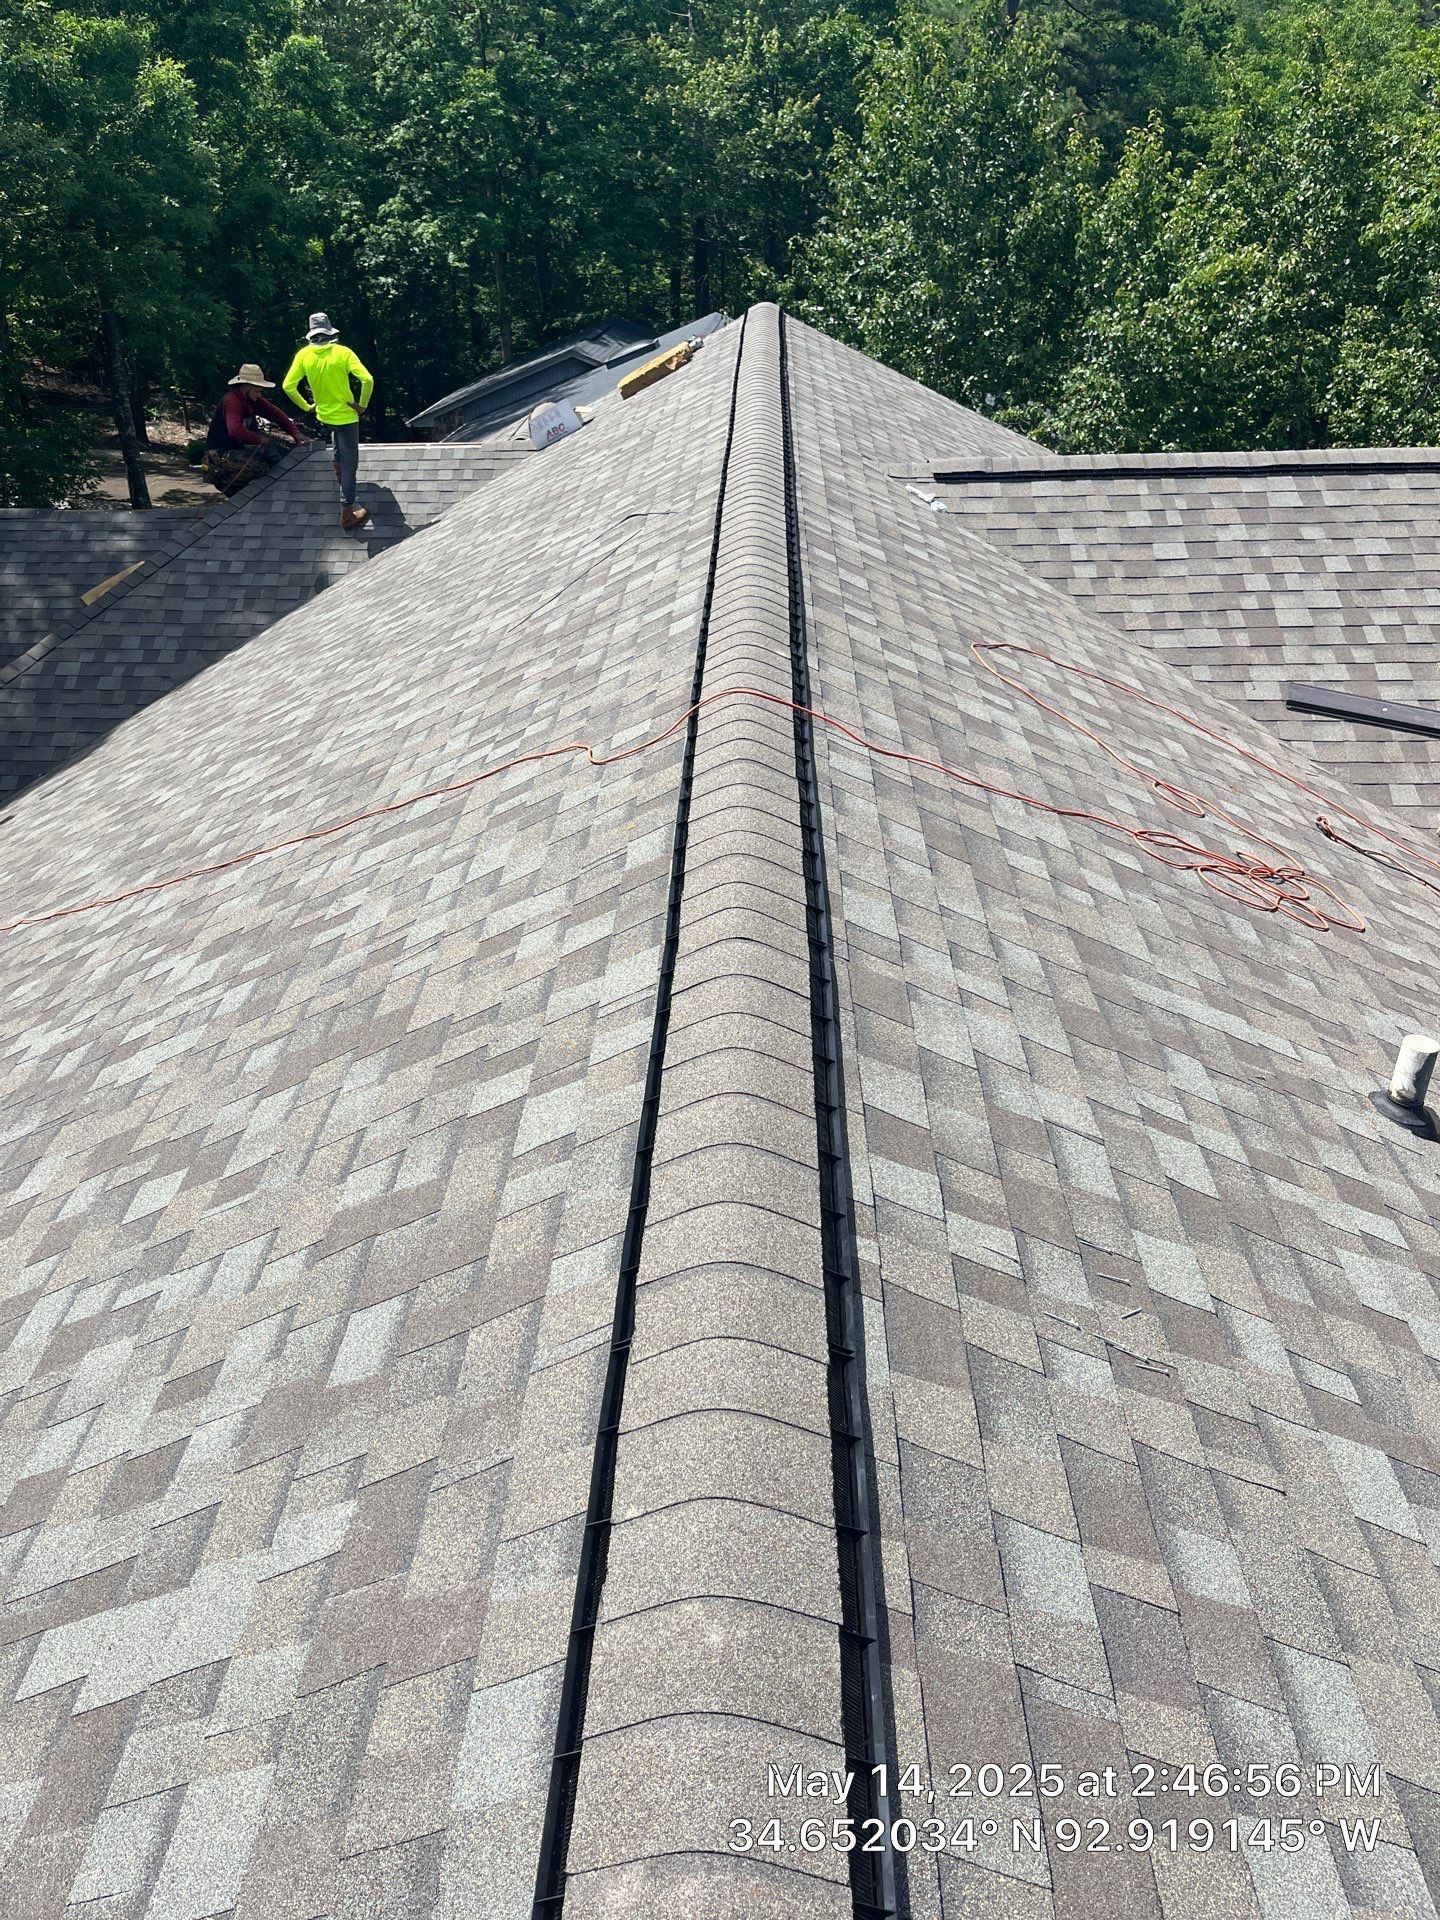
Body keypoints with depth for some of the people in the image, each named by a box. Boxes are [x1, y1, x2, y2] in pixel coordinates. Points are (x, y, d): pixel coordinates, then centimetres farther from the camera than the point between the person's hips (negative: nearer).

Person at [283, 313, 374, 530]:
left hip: (323, 414, 4)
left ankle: (339, 473, 52)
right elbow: (367, 379, -23)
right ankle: (347, 515, 5)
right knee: (350, 463, 3)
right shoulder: (342, 353, -14)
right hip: (346, 415, -4)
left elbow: (288, 386, -6)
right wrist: (362, 405, -8)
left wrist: (306, 406, 8)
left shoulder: (303, 355, -5)